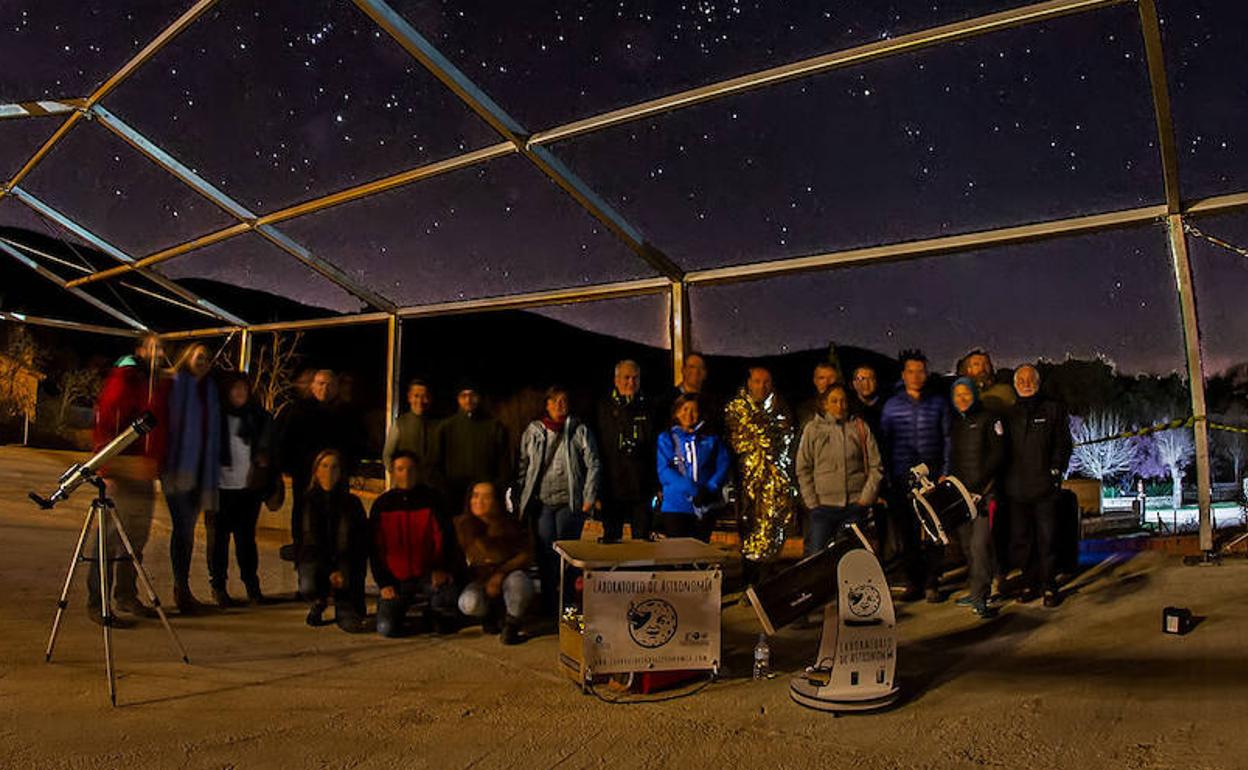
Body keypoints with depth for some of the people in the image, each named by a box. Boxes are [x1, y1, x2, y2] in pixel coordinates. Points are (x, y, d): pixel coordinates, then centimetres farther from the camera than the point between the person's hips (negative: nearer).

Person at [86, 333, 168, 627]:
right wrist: (114, 466, -20)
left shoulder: (158, 384, 16)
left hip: (145, 473, 9)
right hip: (121, 475, -9)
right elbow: (104, 427, -14)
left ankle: (126, 595, 26)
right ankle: (96, 604, 2)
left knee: (137, 538, 14)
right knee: (111, 539, -6)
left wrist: (156, 465, 21)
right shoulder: (123, 379, -9)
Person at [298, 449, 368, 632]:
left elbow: (361, 545, -1)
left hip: (343, 559, -1)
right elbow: (309, 542, -2)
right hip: (314, 559, 1)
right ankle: (319, 603, 9)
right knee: (308, 587, -29)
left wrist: (341, 573, -17)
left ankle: (346, 610, -3)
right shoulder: (307, 502, 2)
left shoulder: (351, 503, 2)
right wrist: (329, 572, -16)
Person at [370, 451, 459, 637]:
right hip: (395, 580, 0)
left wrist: (443, 569, -15)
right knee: (387, 628, -19)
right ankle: (394, 607, 17)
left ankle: (437, 614, 4)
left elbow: (445, 536, -1)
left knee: (448, 590, -32)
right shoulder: (381, 504, 3)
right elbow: (374, 547, 4)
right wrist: (383, 583, -5)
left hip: (427, 576, 0)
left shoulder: (431, 499, 1)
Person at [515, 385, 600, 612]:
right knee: (545, 552, 3)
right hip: (541, 502, 2)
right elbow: (523, 466, 11)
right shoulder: (533, 431, 10)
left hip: (570, 502, -2)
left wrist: (589, 497, -3)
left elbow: (593, 465, 2)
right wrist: (522, 499, 6)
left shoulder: (580, 431, 4)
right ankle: (548, 604, 12)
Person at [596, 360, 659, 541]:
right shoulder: (604, 408, 3)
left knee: (643, 540, 5)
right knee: (611, 539, 6)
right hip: (612, 484, -1)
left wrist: (657, 485, 2)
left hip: (642, 486, 1)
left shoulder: (647, 408, 9)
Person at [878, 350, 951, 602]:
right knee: (905, 532, 1)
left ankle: (931, 583, 8)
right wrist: (887, 476, 2)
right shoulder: (891, 406, 8)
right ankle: (913, 582, 12)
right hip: (901, 479, 1)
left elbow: (947, 439, 8)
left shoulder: (938, 403, 9)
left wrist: (945, 472, 0)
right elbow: (884, 442, 8)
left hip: (932, 476, 0)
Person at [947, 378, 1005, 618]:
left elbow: (998, 454, -5)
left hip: (984, 491, -6)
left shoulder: (988, 419, 0)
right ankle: (975, 591, 18)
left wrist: (978, 481, -13)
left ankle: (980, 597, -10)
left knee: (980, 544, -13)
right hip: (960, 491, 6)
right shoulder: (953, 423, 17)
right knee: (966, 545, 8)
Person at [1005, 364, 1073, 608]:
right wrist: (1004, 479, 4)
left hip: (1044, 487, -3)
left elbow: (1064, 444, 4)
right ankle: (1029, 583, 18)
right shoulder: (1009, 414, 13)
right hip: (1016, 488, 3)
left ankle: (1049, 586, 8)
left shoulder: (1053, 410, 7)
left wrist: (1055, 471, -7)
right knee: (1021, 539, 7)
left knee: (1047, 539, -2)